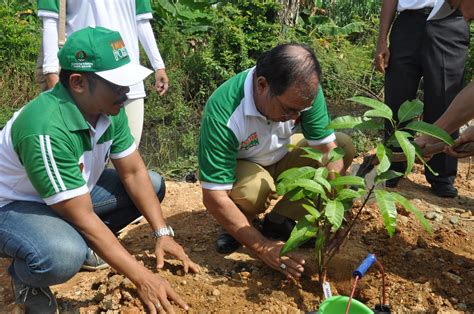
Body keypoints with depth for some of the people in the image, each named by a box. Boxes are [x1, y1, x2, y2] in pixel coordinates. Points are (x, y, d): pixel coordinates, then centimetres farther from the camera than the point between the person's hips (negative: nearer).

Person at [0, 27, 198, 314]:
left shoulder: (109, 109, -13)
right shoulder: (46, 130, -37)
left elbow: (134, 173, -5)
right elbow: (84, 217, -34)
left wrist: (163, 233, -13)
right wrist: (142, 278, -31)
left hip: (73, 195, 8)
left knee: (153, 185, 0)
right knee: (64, 256, -39)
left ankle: (82, 243, 11)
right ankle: (25, 277, -2)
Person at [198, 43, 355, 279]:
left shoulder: (304, 91, -24)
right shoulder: (223, 114, -37)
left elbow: (328, 149, -19)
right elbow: (213, 197, -35)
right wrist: (262, 247, -34)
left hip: (280, 157, 5)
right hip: (238, 166, -5)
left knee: (345, 145, -14)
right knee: (255, 187, -39)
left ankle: (279, 223, -6)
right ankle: (236, 227, -2)